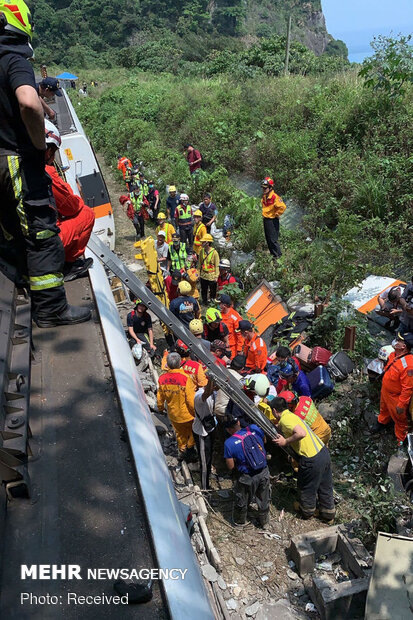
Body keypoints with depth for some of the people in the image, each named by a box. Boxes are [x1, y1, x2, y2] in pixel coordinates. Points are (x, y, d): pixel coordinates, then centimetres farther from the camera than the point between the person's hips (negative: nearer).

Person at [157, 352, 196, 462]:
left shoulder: (162, 378, -13)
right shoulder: (185, 378, -28)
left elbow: (160, 397, 1)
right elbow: (191, 399, -24)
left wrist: (160, 408, 21)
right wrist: (196, 411, -8)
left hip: (173, 414, 5)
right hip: (187, 414, -4)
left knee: (180, 433, 26)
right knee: (193, 431, 23)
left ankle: (182, 451, 42)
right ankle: (190, 448, 28)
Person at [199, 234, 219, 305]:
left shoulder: (214, 252, -13)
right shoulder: (202, 251, 1)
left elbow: (217, 265, -9)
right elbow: (200, 263, 10)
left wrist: (216, 276, -9)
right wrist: (199, 273, 10)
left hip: (212, 276, -5)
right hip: (203, 275, 5)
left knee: (212, 291, 6)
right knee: (203, 291, 15)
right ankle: (204, 303, 31)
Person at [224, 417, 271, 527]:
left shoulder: (229, 443, -19)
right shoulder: (254, 429, -10)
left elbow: (231, 467, -11)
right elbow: (264, 440, 12)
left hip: (247, 478, -3)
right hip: (264, 473, 3)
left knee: (242, 501, 24)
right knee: (264, 499, 26)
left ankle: (240, 521, 46)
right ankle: (264, 521, 47)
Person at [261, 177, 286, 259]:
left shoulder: (275, 197, -22)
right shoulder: (264, 197, 5)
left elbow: (283, 207, -30)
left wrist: (276, 214, -18)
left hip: (272, 220, -9)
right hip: (266, 220, 9)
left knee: (273, 239, -4)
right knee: (268, 239, 17)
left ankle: (278, 254, 9)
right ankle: (272, 253, 32)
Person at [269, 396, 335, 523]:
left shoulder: (285, 419, -15)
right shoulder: (291, 415, 13)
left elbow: (301, 433, -30)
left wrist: (285, 441, -18)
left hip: (312, 460, -8)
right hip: (324, 452, 8)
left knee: (307, 487, 19)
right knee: (325, 486, 23)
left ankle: (307, 511, 40)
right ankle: (328, 515, 40)